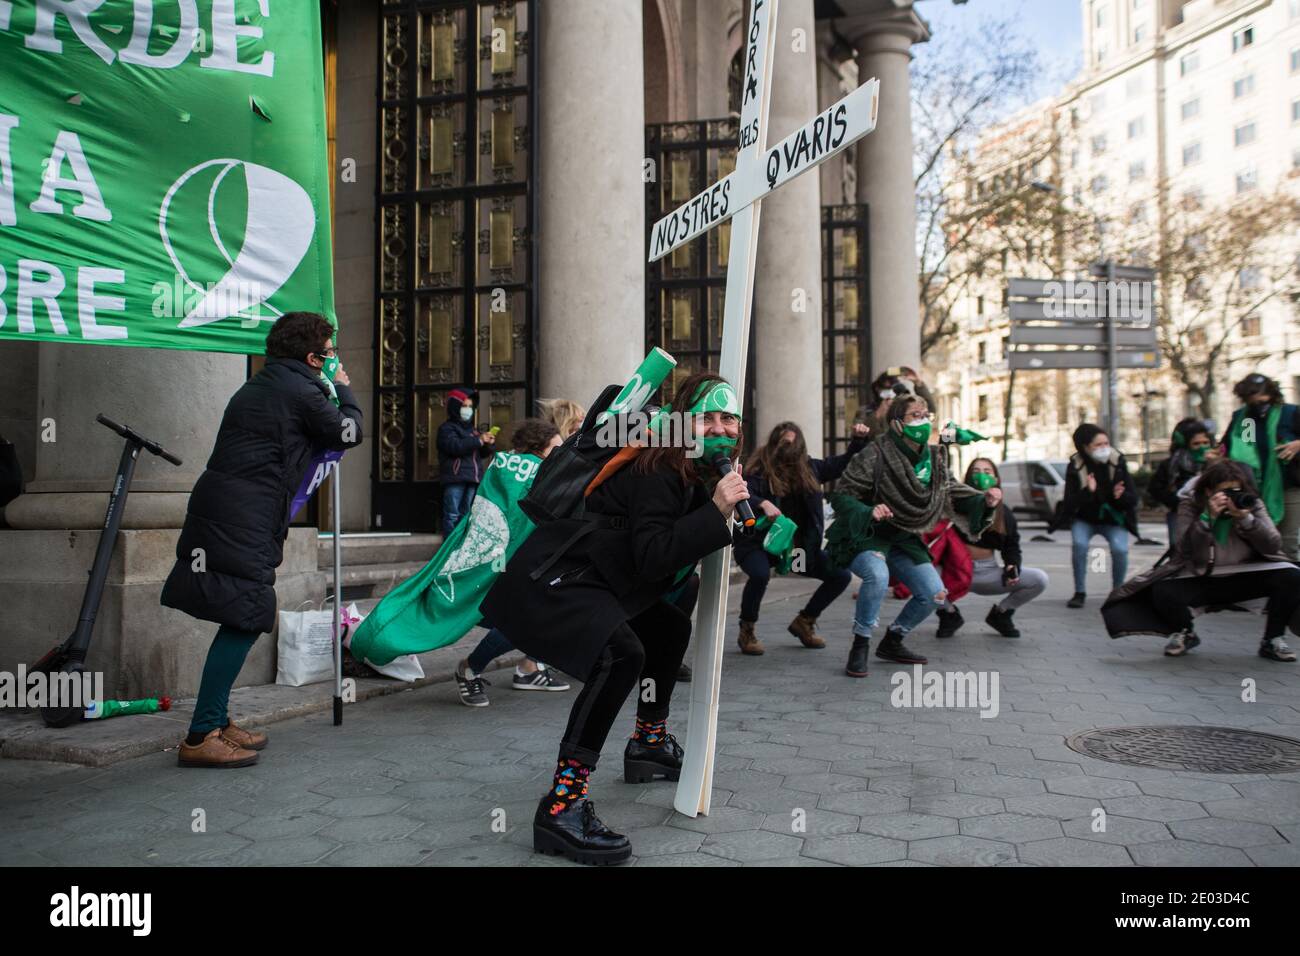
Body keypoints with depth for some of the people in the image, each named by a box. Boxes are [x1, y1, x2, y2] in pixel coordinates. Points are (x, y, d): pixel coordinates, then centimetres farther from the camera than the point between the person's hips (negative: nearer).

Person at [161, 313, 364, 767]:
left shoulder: (260, 385, 22)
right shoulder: (300, 390, -7)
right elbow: (349, 433, 1)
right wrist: (343, 388, 17)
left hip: (218, 509, 10)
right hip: (243, 521, -10)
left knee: (242, 619, 15)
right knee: (244, 620, -8)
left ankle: (216, 721, 23)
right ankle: (200, 738, -7)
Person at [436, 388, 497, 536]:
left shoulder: (472, 429, 20)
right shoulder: (447, 428, -1)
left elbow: (483, 453, 22)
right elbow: (454, 446, -20)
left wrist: (489, 444, -1)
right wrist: (478, 440, -23)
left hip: (472, 478, 7)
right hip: (454, 478, -7)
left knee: (466, 516, 10)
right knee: (453, 516, -9)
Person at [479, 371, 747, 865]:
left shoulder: (699, 475, 9)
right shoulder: (657, 472, -19)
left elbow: (683, 543, 15)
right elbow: (652, 557, -29)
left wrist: (744, 514, 3)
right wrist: (716, 511, -30)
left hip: (592, 579, 11)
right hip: (550, 579, -11)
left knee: (672, 627, 21)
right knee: (622, 653, -31)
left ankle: (649, 744, 36)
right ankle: (562, 807, -30)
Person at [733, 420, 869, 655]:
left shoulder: (807, 468, 5)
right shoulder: (757, 468, -12)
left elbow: (842, 464, 16)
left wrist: (858, 440, 2)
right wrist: (763, 503, -45)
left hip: (799, 544, 6)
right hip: (758, 542, -6)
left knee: (842, 575, -1)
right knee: (760, 574, -37)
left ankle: (803, 622, 20)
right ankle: (747, 631, -9)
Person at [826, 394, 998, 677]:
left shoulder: (933, 461, 0)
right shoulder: (875, 455, -20)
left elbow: (956, 493, 3)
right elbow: (841, 497, -20)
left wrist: (984, 500, -17)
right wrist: (868, 512, -38)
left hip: (903, 540, 7)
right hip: (864, 537, -7)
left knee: (935, 594, 0)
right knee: (877, 574, -36)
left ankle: (892, 642, 23)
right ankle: (860, 646, -17)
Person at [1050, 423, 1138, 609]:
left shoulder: (1117, 462, -11)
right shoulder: (1075, 466, -15)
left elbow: (1133, 499, -11)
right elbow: (1070, 503, -21)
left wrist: (1120, 496, -33)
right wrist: (1088, 491, -38)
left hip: (1114, 519, 1)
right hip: (1084, 519, 0)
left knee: (1120, 549, -24)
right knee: (1079, 544, -27)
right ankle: (1080, 592, -11)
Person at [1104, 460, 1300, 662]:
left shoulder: (1252, 504, -2)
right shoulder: (1191, 504, -8)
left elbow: (1273, 546, -13)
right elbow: (1186, 549, -21)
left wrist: (1246, 518, -26)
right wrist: (1209, 516, -31)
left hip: (1244, 578, 2)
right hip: (1200, 579, -2)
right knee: (1163, 593, -29)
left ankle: (1272, 640, 0)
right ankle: (1185, 633, 8)